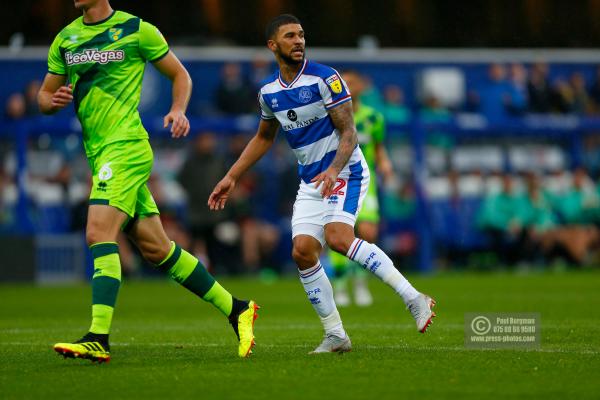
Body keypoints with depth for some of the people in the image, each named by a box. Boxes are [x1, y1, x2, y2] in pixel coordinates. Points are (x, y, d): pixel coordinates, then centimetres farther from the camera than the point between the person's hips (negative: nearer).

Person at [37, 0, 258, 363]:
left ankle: (99, 339, -24)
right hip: (99, 153, 7)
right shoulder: (65, 39, 14)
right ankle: (235, 309, 16)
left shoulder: (136, 30, -2)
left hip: (126, 146, -7)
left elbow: (180, 75, 7)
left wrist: (179, 110, -11)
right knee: (155, 247, 7)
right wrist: (53, 101, -4)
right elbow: (44, 95, 20)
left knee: (99, 234, -20)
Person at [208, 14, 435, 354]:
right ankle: (336, 336, 1)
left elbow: (349, 131, -15)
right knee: (303, 252, -8)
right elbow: (264, 138, 25)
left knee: (338, 236, -29)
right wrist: (232, 178, 21)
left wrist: (334, 170, -32)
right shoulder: (269, 92, 8)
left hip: (344, 171, -6)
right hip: (311, 182, 6)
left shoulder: (325, 78, -12)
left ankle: (413, 298, -27)